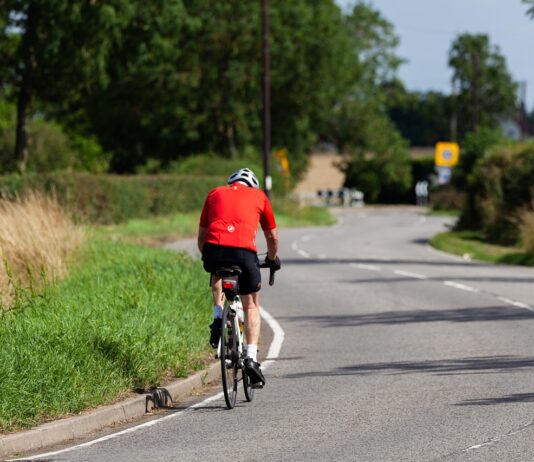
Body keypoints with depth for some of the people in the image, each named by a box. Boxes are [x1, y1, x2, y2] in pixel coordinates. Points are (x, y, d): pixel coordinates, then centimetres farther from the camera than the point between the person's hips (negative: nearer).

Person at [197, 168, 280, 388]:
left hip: (214, 248, 1)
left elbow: (201, 236, 31)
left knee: (217, 275, 38)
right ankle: (251, 357, 0)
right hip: (244, 251, -1)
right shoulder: (259, 196, 25)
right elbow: (272, 236, 32)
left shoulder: (215, 193, 28)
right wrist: (273, 259, 51)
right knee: (251, 306, 16)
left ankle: (218, 317, 16)